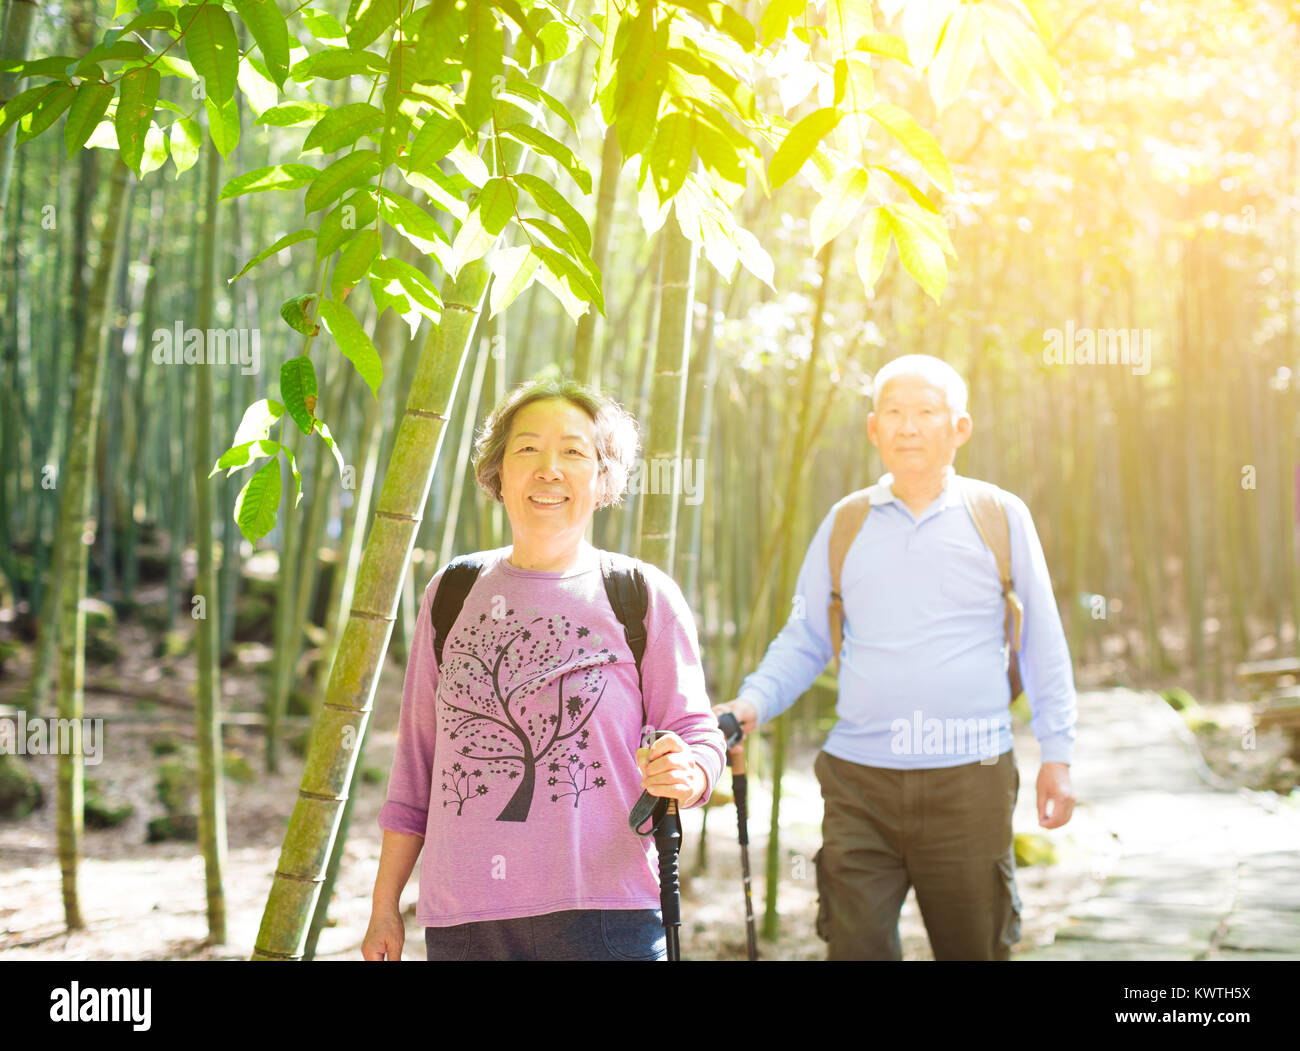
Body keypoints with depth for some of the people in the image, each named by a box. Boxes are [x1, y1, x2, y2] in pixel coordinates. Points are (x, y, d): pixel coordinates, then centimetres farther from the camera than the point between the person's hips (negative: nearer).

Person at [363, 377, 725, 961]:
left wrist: (685, 774, -21)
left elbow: (697, 735, 3)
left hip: (602, 916, -2)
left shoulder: (646, 597, 4)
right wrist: (385, 905, 14)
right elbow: (416, 757, 15)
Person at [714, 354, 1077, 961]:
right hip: (858, 780, 1)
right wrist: (753, 702, -5)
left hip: (970, 780, -1)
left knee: (975, 951, 8)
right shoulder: (845, 524, 9)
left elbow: (1043, 643, 10)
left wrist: (1057, 754, 7)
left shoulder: (1001, 517, 5)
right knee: (854, 947, -2)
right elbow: (803, 640, 13)